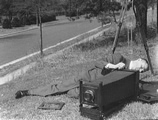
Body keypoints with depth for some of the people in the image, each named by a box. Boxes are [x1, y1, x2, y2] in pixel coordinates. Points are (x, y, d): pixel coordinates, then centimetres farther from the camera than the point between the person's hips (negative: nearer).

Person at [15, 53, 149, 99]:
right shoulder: (119, 57, -16)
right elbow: (98, 63, -19)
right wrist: (113, 66, -31)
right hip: (87, 76, -6)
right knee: (58, 88, -3)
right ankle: (27, 92, 12)